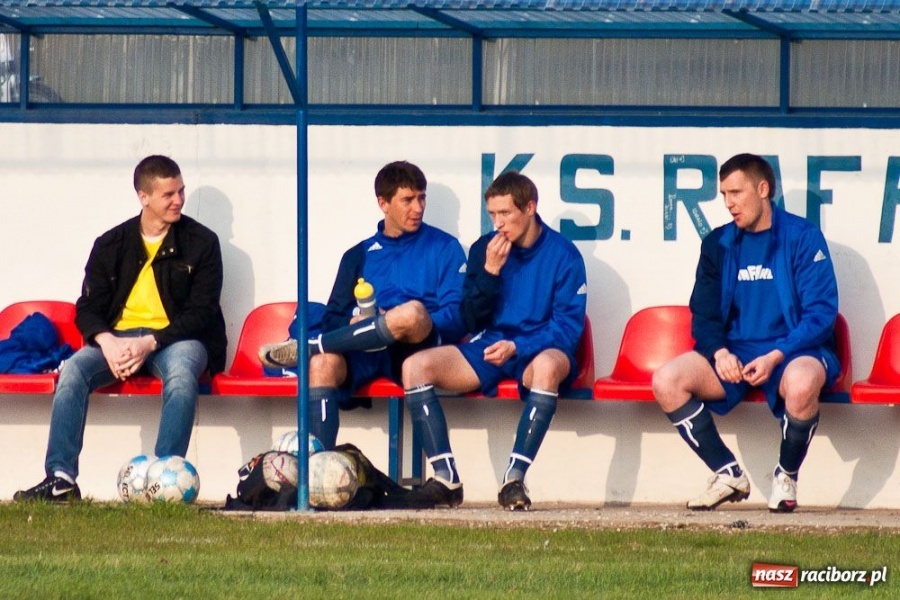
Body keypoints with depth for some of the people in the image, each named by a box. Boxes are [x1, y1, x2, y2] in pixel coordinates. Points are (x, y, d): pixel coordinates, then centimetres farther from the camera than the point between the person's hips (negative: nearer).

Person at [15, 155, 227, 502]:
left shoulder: (201, 243, 3)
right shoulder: (111, 245, 11)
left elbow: (201, 313, -4)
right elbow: (87, 308, 6)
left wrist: (150, 343, -18)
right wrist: (107, 342, -18)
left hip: (175, 339, -2)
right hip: (117, 338, 2)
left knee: (182, 376, -37)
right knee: (73, 371, -27)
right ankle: (61, 479, -32)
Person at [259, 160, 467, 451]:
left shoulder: (444, 247, 15)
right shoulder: (359, 256, 25)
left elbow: (457, 317, 4)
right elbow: (334, 317, 17)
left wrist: (414, 327, -13)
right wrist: (354, 325, -6)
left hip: (417, 350, -2)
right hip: (365, 354, 2)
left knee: (413, 312, -37)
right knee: (323, 364, -33)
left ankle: (303, 348, -22)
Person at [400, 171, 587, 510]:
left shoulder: (563, 255, -4)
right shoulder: (484, 250, 7)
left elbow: (568, 327, -8)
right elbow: (471, 320, 6)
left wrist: (517, 347, -21)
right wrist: (490, 271, -8)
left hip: (539, 351, -5)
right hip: (489, 349, 5)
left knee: (547, 365, -41)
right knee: (415, 366, -17)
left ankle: (515, 479, -39)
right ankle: (446, 480, -21)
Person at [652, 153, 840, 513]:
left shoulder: (803, 238, -3)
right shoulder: (718, 245, 12)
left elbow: (821, 313, -8)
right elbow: (704, 314, 11)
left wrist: (775, 357, -21)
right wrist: (719, 352, -11)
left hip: (794, 352, -5)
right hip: (734, 353, 5)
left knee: (801, 383, -41)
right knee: (666, 381, -20)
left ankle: (786, 476, -13)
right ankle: (728, 474, -7)